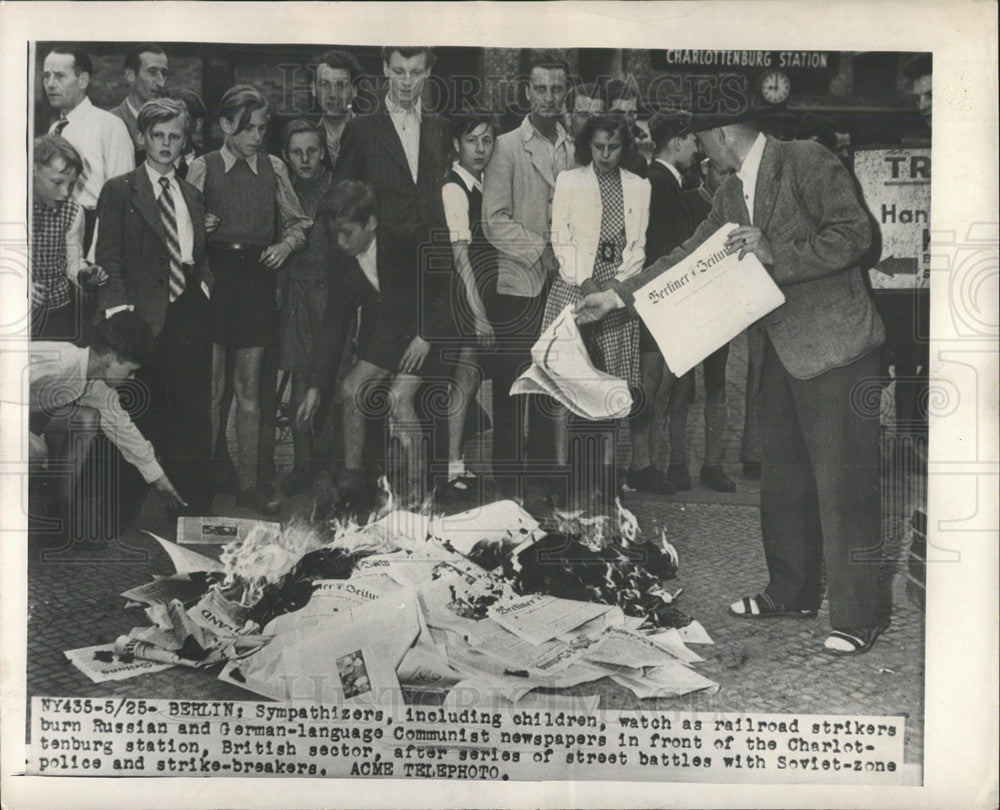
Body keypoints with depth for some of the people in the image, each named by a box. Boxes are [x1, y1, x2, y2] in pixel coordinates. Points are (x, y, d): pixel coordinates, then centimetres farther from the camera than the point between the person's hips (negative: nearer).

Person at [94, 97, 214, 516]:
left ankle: (197, 511, 12)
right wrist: (122, 317, -11)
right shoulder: (118, 191, 3)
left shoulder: (193, 195, 18)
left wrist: (205, 284, 5)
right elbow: (109, 261, -3)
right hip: (148, 322, -4)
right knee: (149, 423, 0)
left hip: (192, 320, 4)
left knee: (195, 420, 5)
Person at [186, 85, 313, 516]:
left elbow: (299, 222, 17)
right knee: (210, 387, 0)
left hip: (257, 281, 2)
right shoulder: (203, 168, 2)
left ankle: (248, 483, 14)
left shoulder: (273, 168, 8)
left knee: (249, 389, 7)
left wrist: (285, 245, -2)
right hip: (214, 279, -2)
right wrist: (199, 229, -16)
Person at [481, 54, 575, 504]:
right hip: (518, 281, -4)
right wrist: (540, 249, -12)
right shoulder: (508, 146, -1)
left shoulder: (576, 149, 11)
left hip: (561, 282, 4)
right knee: (512, 385, 0)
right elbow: (494, 221, -7)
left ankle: (545, 468, 17)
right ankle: (510, 474, 9)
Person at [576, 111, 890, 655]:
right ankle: (791, 592, 30)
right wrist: (617, 295, 13)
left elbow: (854, 234, -18)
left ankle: (858, 614, 7)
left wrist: (775, 254, -25)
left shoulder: (807, 161, -11)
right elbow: (689, 258, 16)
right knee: (782, 477, 15)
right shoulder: (731, 193, 12)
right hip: (781, 349, 9)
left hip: (833, 345, -8)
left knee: (841, 483, -4)